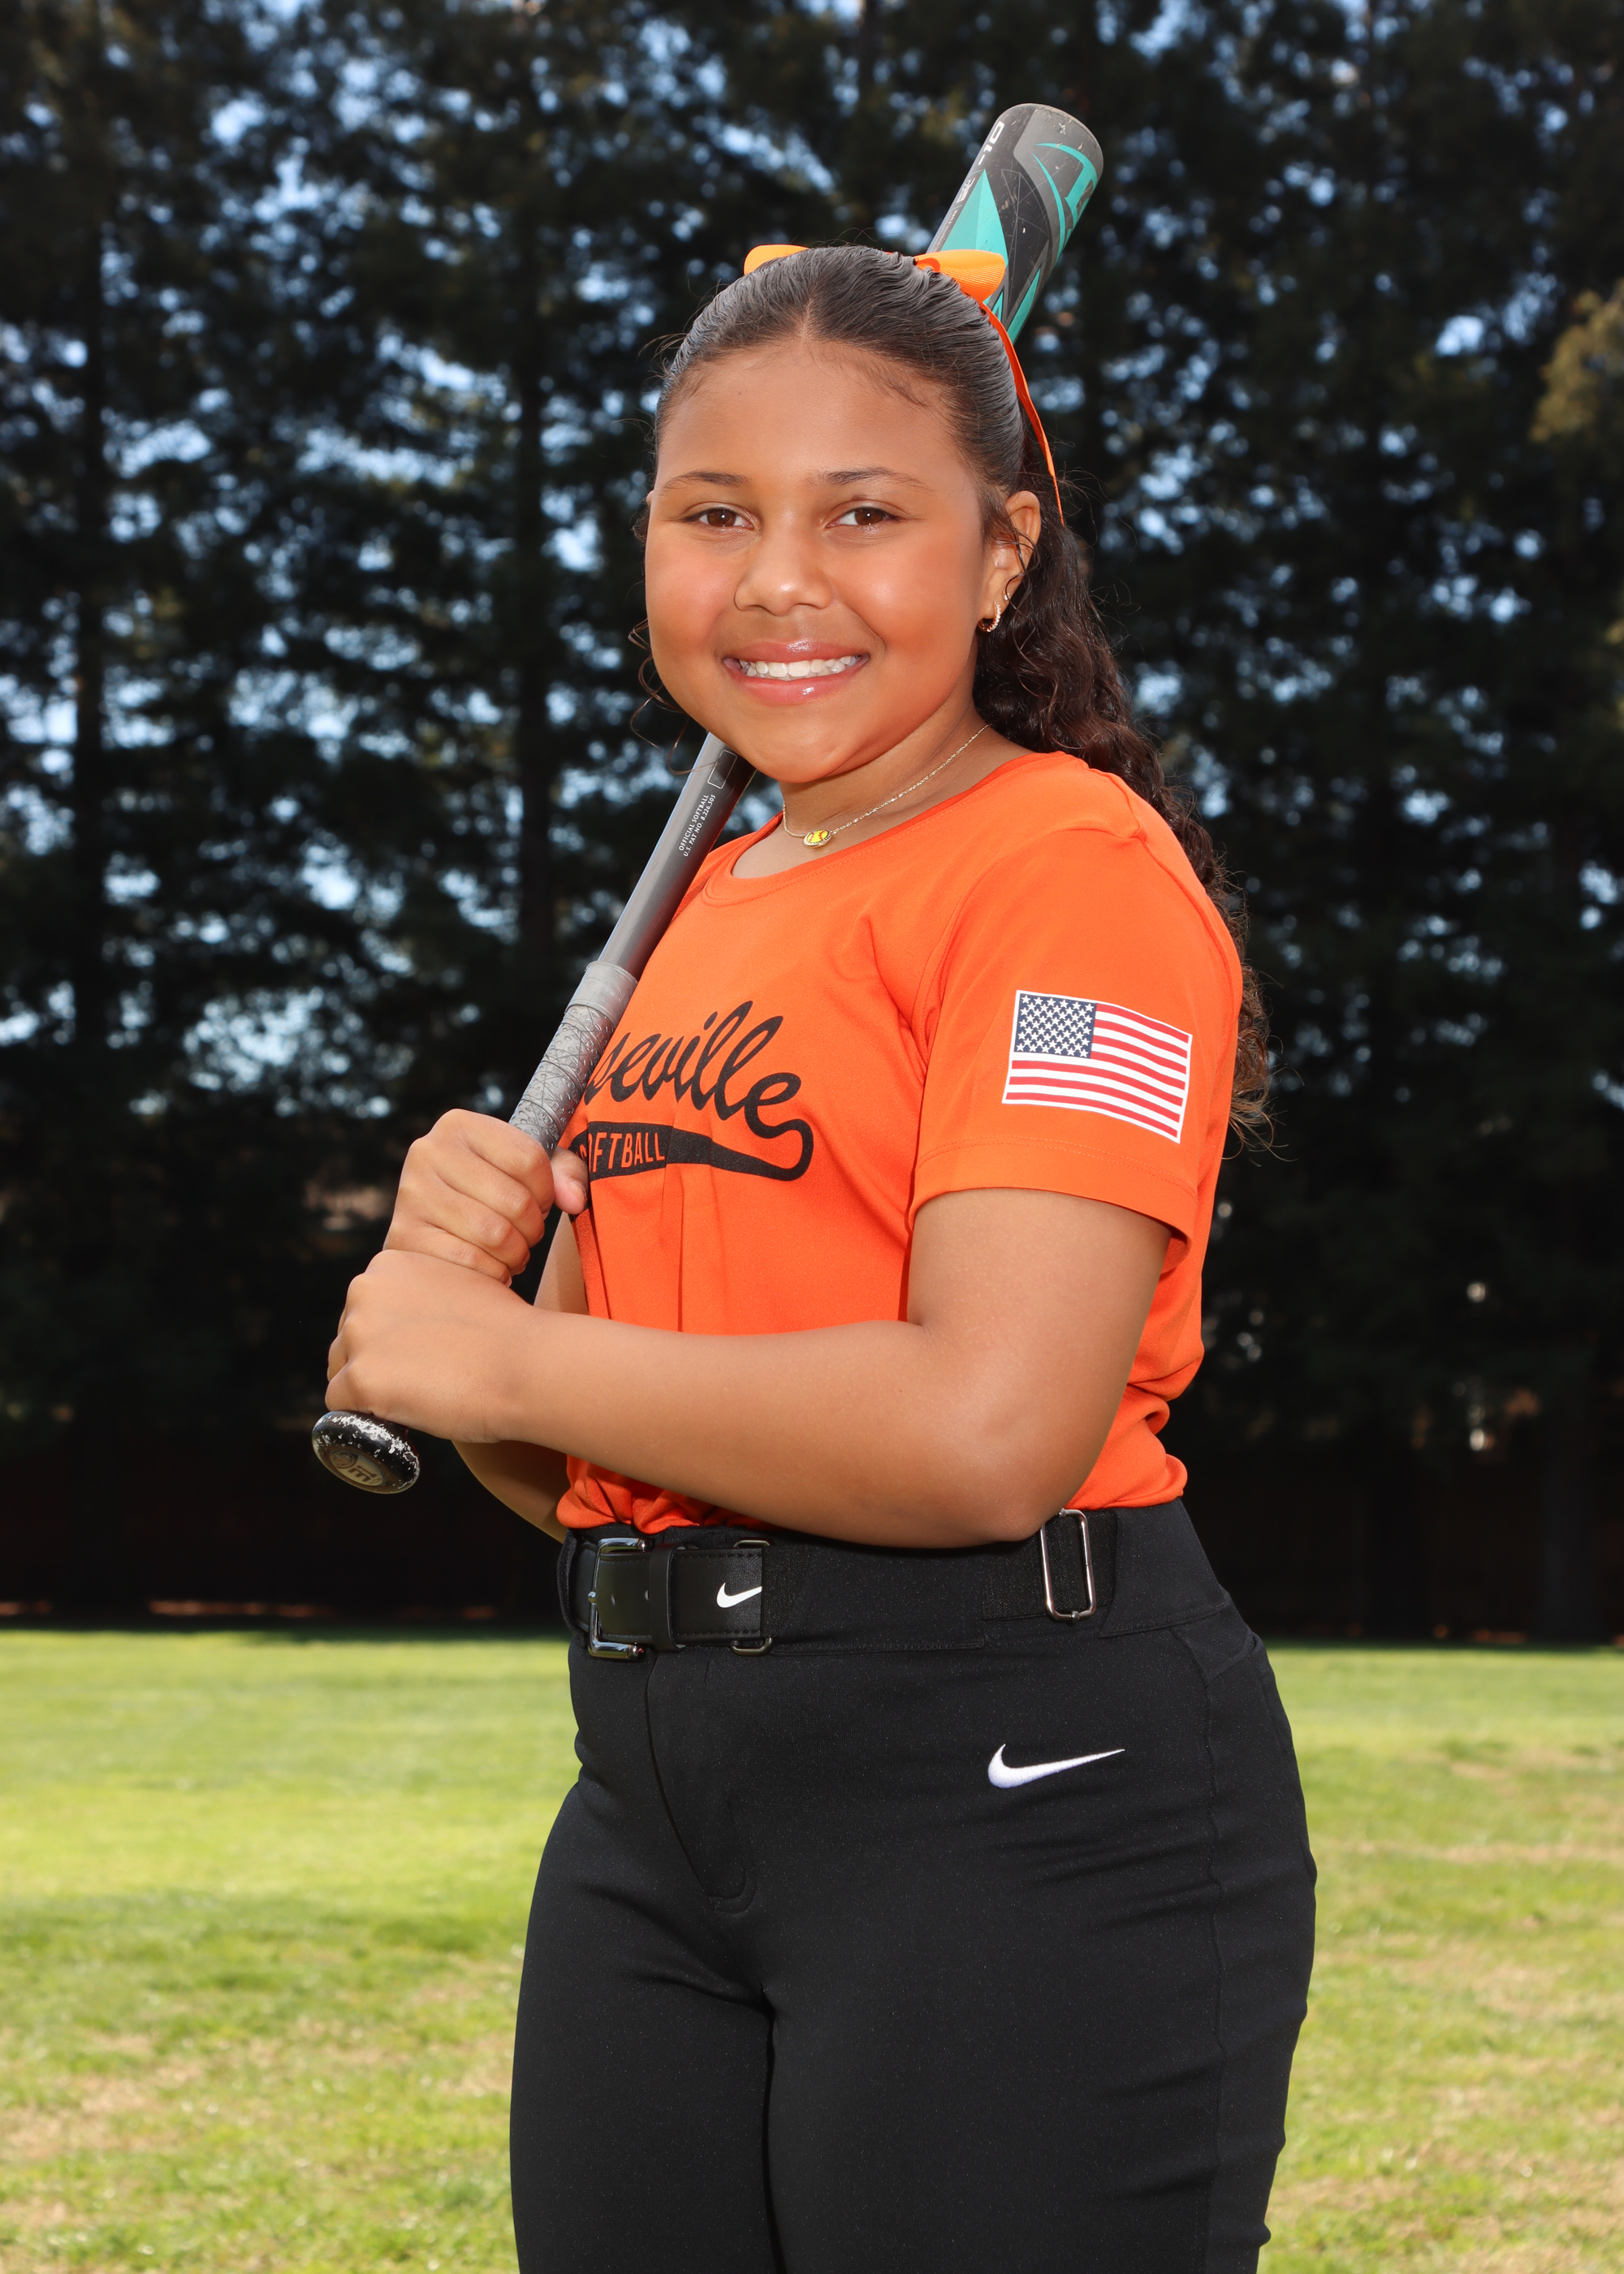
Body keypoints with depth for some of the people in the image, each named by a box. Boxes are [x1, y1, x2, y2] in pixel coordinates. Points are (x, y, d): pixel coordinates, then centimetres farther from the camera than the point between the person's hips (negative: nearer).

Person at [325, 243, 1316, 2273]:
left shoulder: (1072, 863, -10)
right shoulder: (710, 904, 16)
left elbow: (987, 1434, -23)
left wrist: (494, 1355, -11)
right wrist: (464, 1268, -4)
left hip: (1019, 1788, -8)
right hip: (656, 1799, 8)